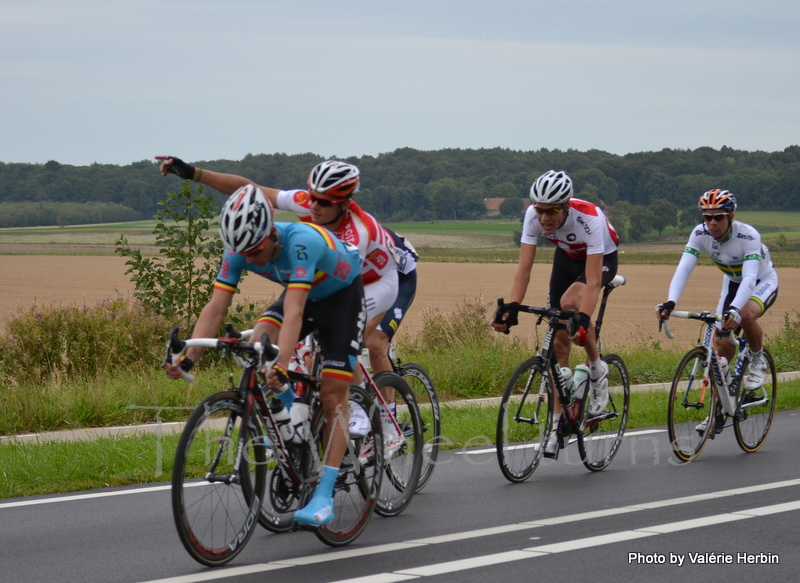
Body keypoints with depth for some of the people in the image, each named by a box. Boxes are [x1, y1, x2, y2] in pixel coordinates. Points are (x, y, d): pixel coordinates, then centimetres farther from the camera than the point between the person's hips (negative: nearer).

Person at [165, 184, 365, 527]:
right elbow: (216, 308, -25)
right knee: (257, 343, -24)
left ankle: (324, 497, -13)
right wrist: (189, 358, -37)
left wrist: (281, 367, -59)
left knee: (332, 396, -13)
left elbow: (293, 312, -49)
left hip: (342, 295, -5)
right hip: (303, 295, 6)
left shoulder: (301, 241, -41)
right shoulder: (239, 251, -22)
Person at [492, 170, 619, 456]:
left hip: (602, 259, -4)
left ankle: (597, 369, -11)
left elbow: (592, 281, -43)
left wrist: (583, 320, -55)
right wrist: (510, 308, -40)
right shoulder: (533, 215, -27)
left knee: (569, 301, -35)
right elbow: (524, 269, -27)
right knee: (559, 340, -3)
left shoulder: (590, 219, -39)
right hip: (567, 257, 4)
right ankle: (557, 423, 5)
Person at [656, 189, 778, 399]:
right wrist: (670, 302, -49)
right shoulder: (700, 234, -23)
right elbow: (683, 268, -32)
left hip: (762, 282, -5)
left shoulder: (748, 236, -35)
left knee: (746, 315, -35)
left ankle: (757, 361, -7)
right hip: (732, 283, 5)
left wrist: (734, 309, -61)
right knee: (724, 344, -3)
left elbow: (750, 278, -44)